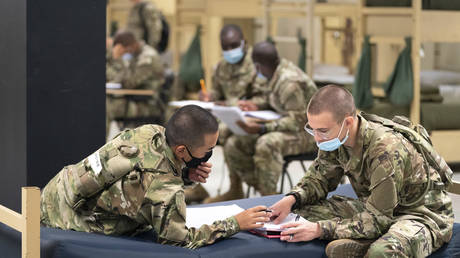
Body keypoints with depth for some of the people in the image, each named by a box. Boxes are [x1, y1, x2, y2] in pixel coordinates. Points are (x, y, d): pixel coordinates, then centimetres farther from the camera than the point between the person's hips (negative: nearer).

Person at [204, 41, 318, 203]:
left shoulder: (289, 82, -23)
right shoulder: (280, 71, 4)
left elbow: (298, 119, -26)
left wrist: (262, 129, -32)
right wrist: (258, 107, 4)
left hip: (306, 133, -10)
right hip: (288, 129, 10)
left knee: (266, 144, -40)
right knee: (234, 144, 1)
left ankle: (269, 197, -32)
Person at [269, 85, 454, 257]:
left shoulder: (386, 150, -32)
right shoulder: (335, 136, -9)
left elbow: (377, 220, -29)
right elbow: (319, 178, 7)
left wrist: (321, 229, -32)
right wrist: (292, 198, -15)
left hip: (422, 214, -8)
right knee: (306, 205, -12)